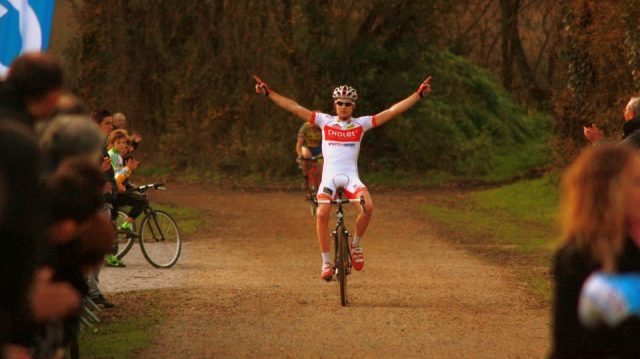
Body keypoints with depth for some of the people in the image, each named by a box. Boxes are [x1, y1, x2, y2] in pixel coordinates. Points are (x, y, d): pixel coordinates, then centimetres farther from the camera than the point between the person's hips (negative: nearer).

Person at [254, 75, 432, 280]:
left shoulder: (361, 124, 10)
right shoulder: (325, 121, 11)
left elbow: (393, 111, 7)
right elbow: (294, 108, 8)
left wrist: (419, 94, 2)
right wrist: (268, 93, 3)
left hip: (351, 176, 0)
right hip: (330, 176, 0)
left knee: (367, 207, -28)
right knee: (322, 214, -23)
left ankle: (356, 244, 0)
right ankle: (326, 262, -10)